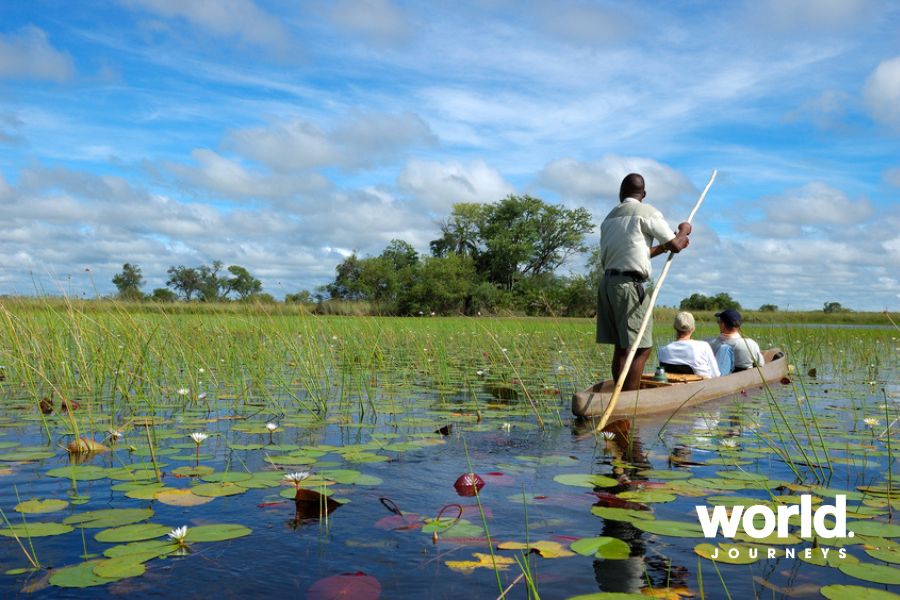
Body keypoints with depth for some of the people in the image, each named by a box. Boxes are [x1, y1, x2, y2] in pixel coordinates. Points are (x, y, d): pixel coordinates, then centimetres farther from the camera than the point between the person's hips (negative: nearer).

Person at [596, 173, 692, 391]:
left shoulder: (610, 217, 20)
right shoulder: (647, 212, -2)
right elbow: (675, 245, -2)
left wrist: (661, 248, 28)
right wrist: (684, 230, 18)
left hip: (607, 282, 8)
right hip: (629, 284, -8)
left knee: (621, 347, 11)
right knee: (641, 348, -6)